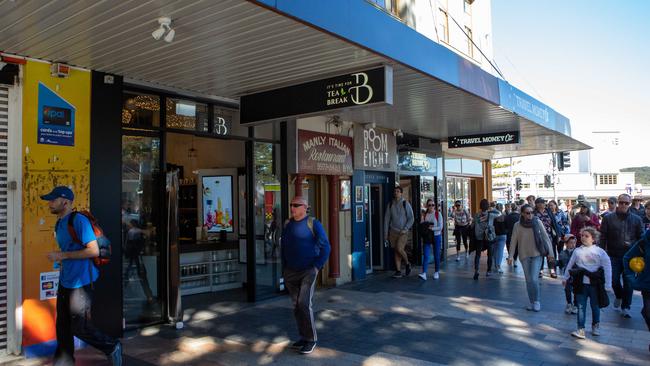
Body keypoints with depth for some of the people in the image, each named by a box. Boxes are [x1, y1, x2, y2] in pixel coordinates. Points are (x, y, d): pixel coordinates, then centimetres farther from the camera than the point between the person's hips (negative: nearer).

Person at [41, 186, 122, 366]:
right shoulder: (59, 223, 11)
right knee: (62, 326, 16)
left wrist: (62, 255, -20)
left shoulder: (79, 220, -17)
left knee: (80, 328, -4)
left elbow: (94, 250, -23)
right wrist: (59, 258, 8)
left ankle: (112, 347, 16)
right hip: (65, 282, 9)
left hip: (81, 283, -9)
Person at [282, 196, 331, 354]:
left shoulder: (313, 224, -8)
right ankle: (304, 338, 23)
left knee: (304, 304, -13)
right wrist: (284, 268, 14)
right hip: (290, 273, 6)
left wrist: (317, 266, -12)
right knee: (296, 306, 10)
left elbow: (325, 247, -9)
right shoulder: (288, 224, 9)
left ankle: (311, 339, 1)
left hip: (307, 271, -5)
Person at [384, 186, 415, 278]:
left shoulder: (406, 204, -4)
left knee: (399, 249, -16)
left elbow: (411, 218, -4)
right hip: (393, 231, 3)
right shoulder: (390, 205, 5)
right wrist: (385, 233, 5)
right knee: (396, 252, 3)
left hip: (403, 231, -3)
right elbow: (387, 219, 8)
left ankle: (407, 263, 11)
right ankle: (398, 271, 9)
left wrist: (405, 229, -15)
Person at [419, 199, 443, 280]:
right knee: (426, 255, -9)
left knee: (436, 255, 8)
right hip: (427, 237, 1)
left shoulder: (438, 214, -2)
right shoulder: (424, 215, 6)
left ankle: (436, 272, 23)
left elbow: (440, 227, -8)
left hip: (436, 236, -1)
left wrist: (432, 228, -17)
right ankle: (424, 273, -16)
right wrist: (426, 228, -14)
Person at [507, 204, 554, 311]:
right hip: (524, 256, 1)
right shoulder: (517, 225, -6)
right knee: (529, 280, 9)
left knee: (534, 278, -9)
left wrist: (550, 251, -4)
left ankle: (537, 301, 9)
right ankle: (531, 302, 23)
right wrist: (510, 256, -4)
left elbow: (545, 237, -2)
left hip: (537, 254, -1)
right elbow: (513, 241, -2)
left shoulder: (537, 222, -7)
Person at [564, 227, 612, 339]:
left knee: (595, 306, 15)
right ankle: (580, 329, 3)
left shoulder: (600, 252, -5)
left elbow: (607, 268, -4)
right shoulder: (577, 251, 3)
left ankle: (596, 326, 36)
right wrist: (565, 278, 17)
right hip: (581, 284, 1)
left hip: (595, 284, -1)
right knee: (581, 307, 0)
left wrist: (607, 284, -6)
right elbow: (570, 265, 13)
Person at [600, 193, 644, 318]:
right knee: (614, 280, 2)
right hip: (614, 255, 0)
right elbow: (603, 237, 2)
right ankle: (619, 296, 33)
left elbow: (641, 238, 6)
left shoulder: (636, 219, 4)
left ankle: (625, 307, 13)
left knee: (628, 282, 2)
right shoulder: (608, 218, 1)